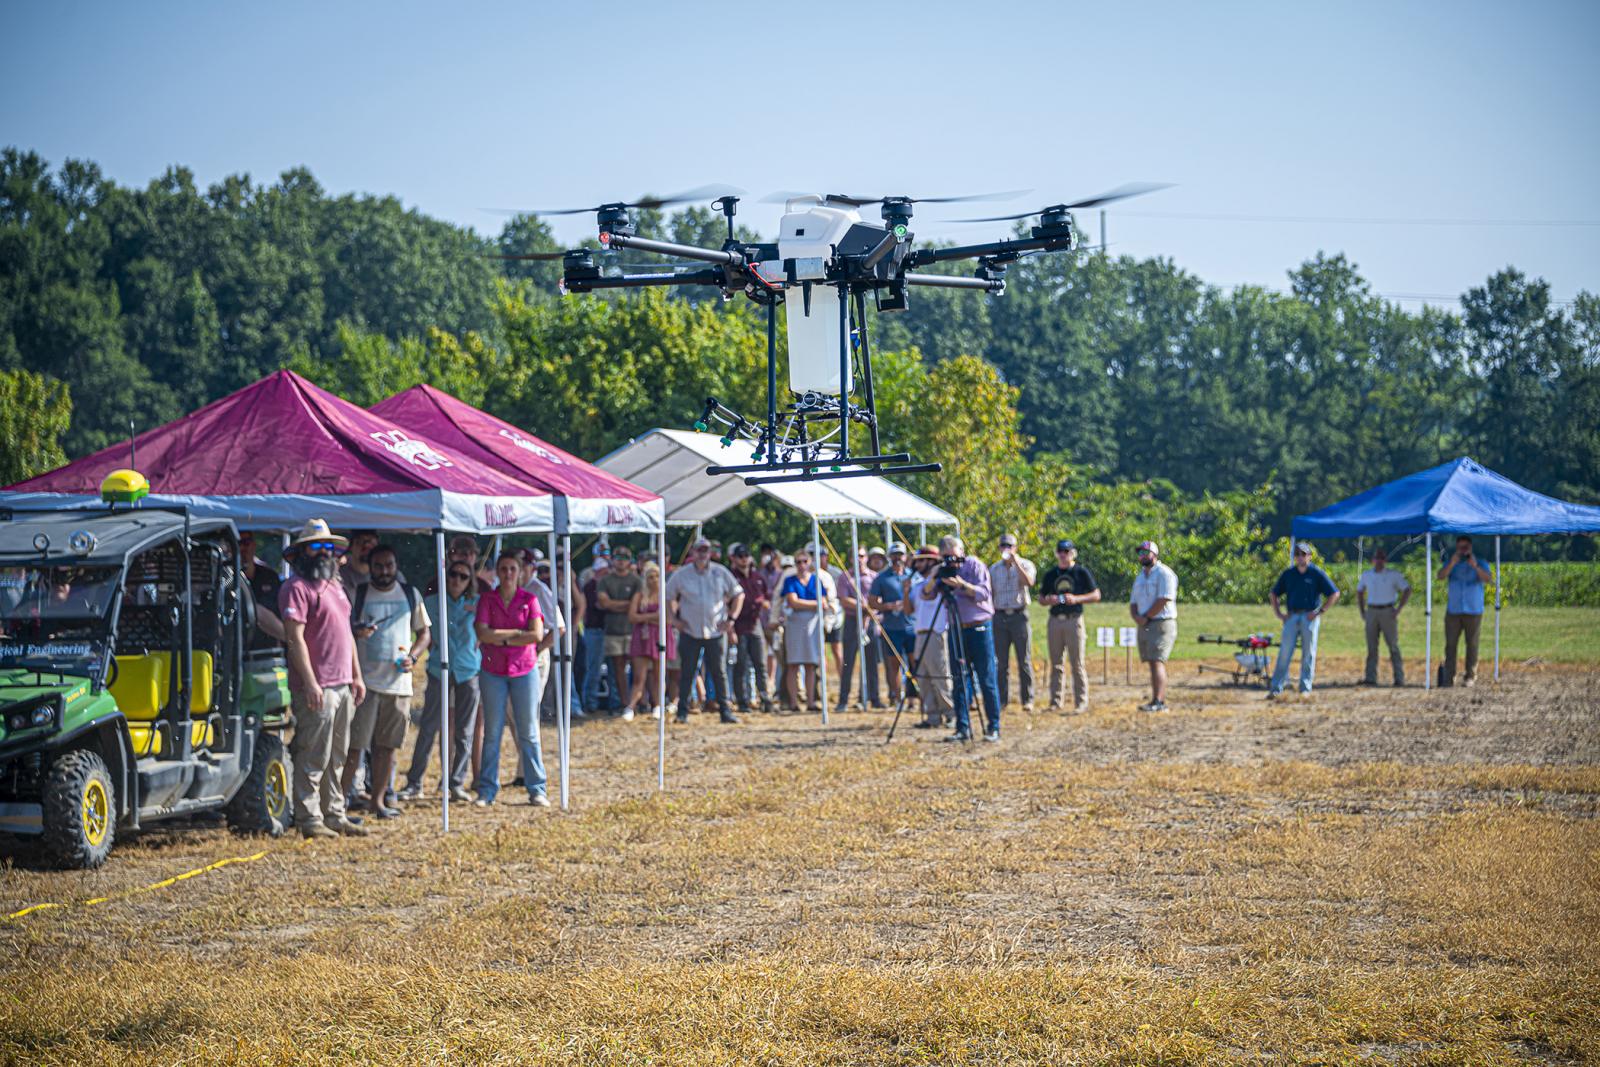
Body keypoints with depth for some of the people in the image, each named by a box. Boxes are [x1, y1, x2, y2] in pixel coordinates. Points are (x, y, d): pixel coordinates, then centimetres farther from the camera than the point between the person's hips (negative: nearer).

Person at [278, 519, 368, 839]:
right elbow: (295, 638, -15)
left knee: (336, 756, 13)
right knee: (313, 757, -7)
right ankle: (309, 819, -3)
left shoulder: (334, 585, 19)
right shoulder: (297, 587, -8)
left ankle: (334, 815, 19)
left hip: (343, 684, 9)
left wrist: (357, 676, 20)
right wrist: (310, 683, -20)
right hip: (317, 687, -9)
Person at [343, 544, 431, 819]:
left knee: (387, 745, 8)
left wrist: (412, 657, -2)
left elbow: (424, 631, 17)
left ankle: (377, 800, 18)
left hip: (399, 681, 3)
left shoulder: (411, 595, 11)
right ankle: (343, 798, -5)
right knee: (354, 744, -8)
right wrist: (356, 632, -22)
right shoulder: (357, 594, 1)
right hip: (365, 681, -3)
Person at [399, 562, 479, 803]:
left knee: (464, 731, 4)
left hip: (468, 670, 1)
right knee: (428, 728, -4)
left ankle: (457, 783, 11)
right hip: (440, 668, -1)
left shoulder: (476, 603, 4)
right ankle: (414, 784, 1)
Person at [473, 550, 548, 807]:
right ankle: (487, 790, 8)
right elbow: (483, 634, -13)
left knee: (528, 732, 2)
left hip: (524, 670, 0)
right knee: (492, 732, 3)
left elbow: (537, 634, -11)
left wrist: (501, 639, -13)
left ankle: (537, 790, 5)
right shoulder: (487, 601, 2)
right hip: (493, 672, 0)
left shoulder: (529, 599, 2)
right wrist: (517, 632, -12)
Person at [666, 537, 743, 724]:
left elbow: (738, 594, 12)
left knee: (719, 672, 1)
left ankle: (725, 710, 5)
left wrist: (731, 618, 4)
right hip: (689, 631, 0)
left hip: (716, 631, 0)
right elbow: (668, 596, 13)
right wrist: (673, 619, 3)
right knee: (686, 672, -1)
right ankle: (682, 711, 4)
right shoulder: (681, 575, 3)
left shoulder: (720, 573, 4)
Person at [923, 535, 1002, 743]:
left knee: (987, 681, -3)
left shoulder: (975, 565, -3)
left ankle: (994, 728, 1)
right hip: (956, 630, 5)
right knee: (959, 682, 3)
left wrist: (962, 584, -24)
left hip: (980, 628, -5)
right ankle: (963, 728, 7)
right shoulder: (943, 571, 10)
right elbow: (925, 595, 2)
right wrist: (933, 578, -15)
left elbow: (984, 593, -13)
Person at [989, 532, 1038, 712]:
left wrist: (1016, 562, -20)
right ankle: (1002, 700, 7)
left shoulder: (1025, 565, 2)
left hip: (1019, 615, -3)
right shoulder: (994, 569, 12)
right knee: (1001, 662, 2)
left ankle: (1027, 700, 2)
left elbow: (1029, 582, -19)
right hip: (1000, 616, 3)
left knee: (1024, 661, -2)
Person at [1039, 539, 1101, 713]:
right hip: (1055, 620, 4)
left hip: (1074, 620, -4)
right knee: (1056, 664, 6)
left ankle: (1081, 702, -3)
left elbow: (1096, 595, 0)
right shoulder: (1050, 574, 13)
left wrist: (1076, 599, -13)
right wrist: (1049, 600, -6)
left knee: (1077, 663, -5)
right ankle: (1056, 701, 11)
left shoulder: (1082, 572, 2)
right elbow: (1041, 599, 17)